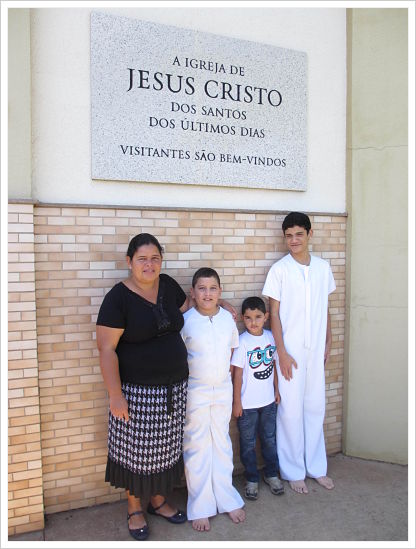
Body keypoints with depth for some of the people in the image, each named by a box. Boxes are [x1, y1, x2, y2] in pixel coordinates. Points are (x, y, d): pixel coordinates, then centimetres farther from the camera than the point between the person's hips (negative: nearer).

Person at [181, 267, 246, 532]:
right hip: (195, 391, -3)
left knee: (222, 444, 16)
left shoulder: (228, 318, -2)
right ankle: (200, 507, 23)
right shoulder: (185, 321, -12)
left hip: (223, 389, 3)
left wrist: (226, 374, 4)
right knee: (197, 448, 7)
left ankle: (227, 499, 33)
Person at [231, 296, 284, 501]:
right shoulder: (242, 341, -16)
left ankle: (271, 474, 36)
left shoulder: (270, 336, -3)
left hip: (268, 401, 4)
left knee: (269, 439, 18)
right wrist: (236, 402, -10)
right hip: (247, 403, -4)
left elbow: (273, 365, 9)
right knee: (248, 443, 11)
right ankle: (251, 480, 28)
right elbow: (237, 373, -13)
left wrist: (276, 390, 11)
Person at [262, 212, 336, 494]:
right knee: (291, 411, 4)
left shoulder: (323, 267, 5)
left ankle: (317, 467, 29)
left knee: (315, 408, 13)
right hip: (290, 350, -4)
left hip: (316, 350, 4)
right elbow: (274, 313, -6)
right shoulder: (279, 269, -7)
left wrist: (328, 342, 10)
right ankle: (294, 471, 20)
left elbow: (325, 309, 12)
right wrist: (282, 352, -10)